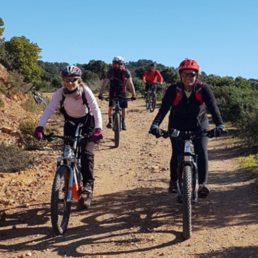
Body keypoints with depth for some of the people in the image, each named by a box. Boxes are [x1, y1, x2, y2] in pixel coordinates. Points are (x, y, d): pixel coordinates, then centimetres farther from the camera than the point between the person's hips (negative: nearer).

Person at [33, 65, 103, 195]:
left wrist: (98, 129, -48)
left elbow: (96, 109, -34)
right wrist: (39, 128, -40)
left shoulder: (85, 91, -28)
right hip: (70, 121, 2)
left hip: (87, 121, -2)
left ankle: (88, 182, -4)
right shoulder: (60, 93, -23)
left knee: (86, 151, -15)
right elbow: (49, 109, -27)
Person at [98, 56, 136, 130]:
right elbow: (105, 83, -23)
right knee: (111, 106, -15)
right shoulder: (111, 71, -20)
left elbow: (130, 83, -20)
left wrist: (133, 94, -28)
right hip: (113, 91, -1)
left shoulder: (126, 72, -18)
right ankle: (110, 121, 4)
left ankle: (123, 122, 21)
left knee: (123, 108, 1)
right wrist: (100, 94, -31)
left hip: (122, 91, 1)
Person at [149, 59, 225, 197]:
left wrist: (219, 125, -41)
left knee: (201, 151, -17)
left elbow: (213, 107, -25)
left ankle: (203, 183, -13)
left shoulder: (203, 89, -17)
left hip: (199, 124, 0)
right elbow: (163, 108, -26)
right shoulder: (173, 89, -18)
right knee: (176, 154, -7)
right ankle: (174, 181, 16)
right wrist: (155, 124, -41)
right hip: (177, 126, 0)